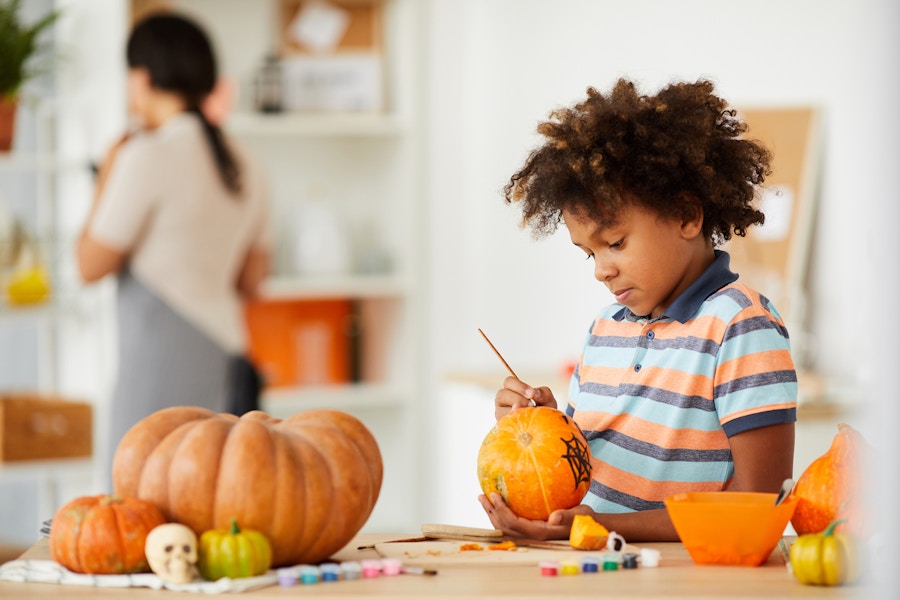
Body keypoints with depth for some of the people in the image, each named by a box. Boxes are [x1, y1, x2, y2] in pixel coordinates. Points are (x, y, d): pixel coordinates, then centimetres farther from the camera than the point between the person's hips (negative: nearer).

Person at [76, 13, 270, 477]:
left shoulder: (149, 156, -10)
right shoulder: (243, 169, 13)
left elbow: (91, 264, -6)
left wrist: (105, 182, 7)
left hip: (162, 357, -8)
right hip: (226, 353, 8)